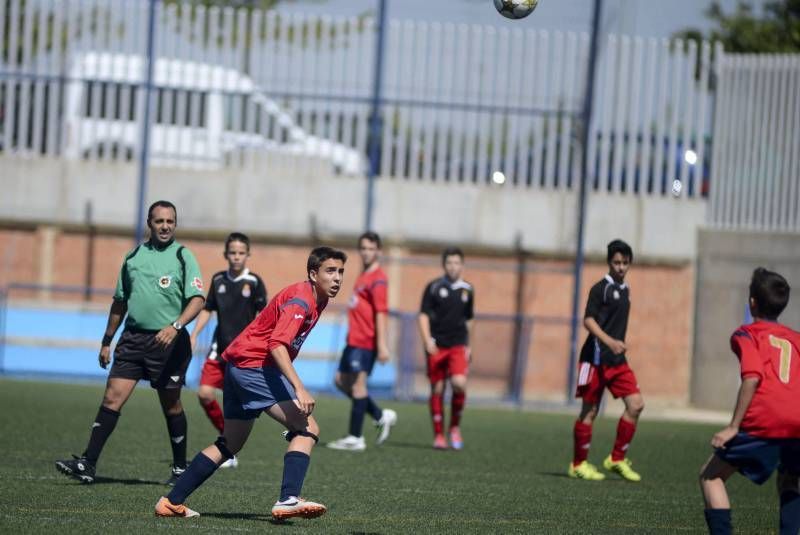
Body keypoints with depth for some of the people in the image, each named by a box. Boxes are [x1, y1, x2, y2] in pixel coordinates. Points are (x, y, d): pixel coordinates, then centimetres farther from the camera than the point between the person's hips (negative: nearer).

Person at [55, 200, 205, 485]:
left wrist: (175, 326, -27)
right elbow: (120, 301, 20)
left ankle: (180, 468, 20)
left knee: (171, 405, 6)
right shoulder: (133, 256, 11)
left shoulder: (183, 256, -2)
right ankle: (87, 464, -11)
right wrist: (107, 341, 20)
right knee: (112, 398, -7)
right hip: (132, 338, 3)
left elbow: (197, 300, -11)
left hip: (167, 341, -3)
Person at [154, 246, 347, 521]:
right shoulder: (300, 300, -16)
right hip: (254, 365, -11)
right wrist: (299, 389, -37)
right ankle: (288, 500, -29)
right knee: (307, 428, -18)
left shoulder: (315, 300, 15)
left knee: (230, 444, 17)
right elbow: (277, 344, -29)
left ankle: (171, 502, 19)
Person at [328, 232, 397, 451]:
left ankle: (355, 439, -1)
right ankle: (381, 416, 17)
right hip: (354, 340, 10)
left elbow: (381, 312, -17)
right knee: (341, 380, 13)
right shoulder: (363, 276, 17)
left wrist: (382, 345, -22)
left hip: (365, 342, -10)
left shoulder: (377, 279, -11)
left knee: (357, 384, -6)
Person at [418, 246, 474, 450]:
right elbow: (423, 315, -2)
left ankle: (455, 426, 2)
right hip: (436, 346, -1)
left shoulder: (467, 290, 10)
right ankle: (439, 435, 11)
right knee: (437, 389, 1)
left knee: (459, 383, -19)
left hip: (458, 347, 1)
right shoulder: (434, 287, 1)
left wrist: (468, 346, 21)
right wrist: (427, 340, -15)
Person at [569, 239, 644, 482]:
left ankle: (617, 459, 5)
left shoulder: (625, 290, 15)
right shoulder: (601, 288, -8)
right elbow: (589, 320, -17)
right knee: (590, 410, -2)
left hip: (617, 360, 7)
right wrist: (609, 342, -29)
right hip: (596, 358, -7)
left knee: (636, 404, -4)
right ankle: (579, 464, 8)